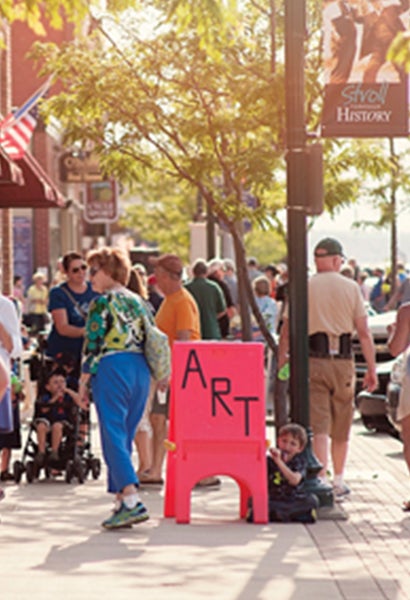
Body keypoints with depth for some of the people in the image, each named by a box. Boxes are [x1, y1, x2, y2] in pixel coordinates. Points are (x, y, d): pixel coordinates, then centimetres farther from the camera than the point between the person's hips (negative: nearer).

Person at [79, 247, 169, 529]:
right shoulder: (138, 302, 14)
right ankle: (122, 499, 12)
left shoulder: (102, 302, -7)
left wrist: (83, 381, -5)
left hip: (111, 369, -7)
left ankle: (132, 502, -19)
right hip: (140, 369, 7)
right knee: (125, 437, 13)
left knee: (113, 436, -8)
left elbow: (93, 344, -10)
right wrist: (160, 375, 22)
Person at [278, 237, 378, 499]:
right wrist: (372, 368, 4)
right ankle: (338, 482, 25)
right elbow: (364, 332, -1)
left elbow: (287, 329, -2)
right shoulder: (351, 288, 1)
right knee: (341, 428, 15)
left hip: (313, 361, -1)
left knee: (319, 426, -3)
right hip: (343, 361, 1)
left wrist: (282, 357, 10)